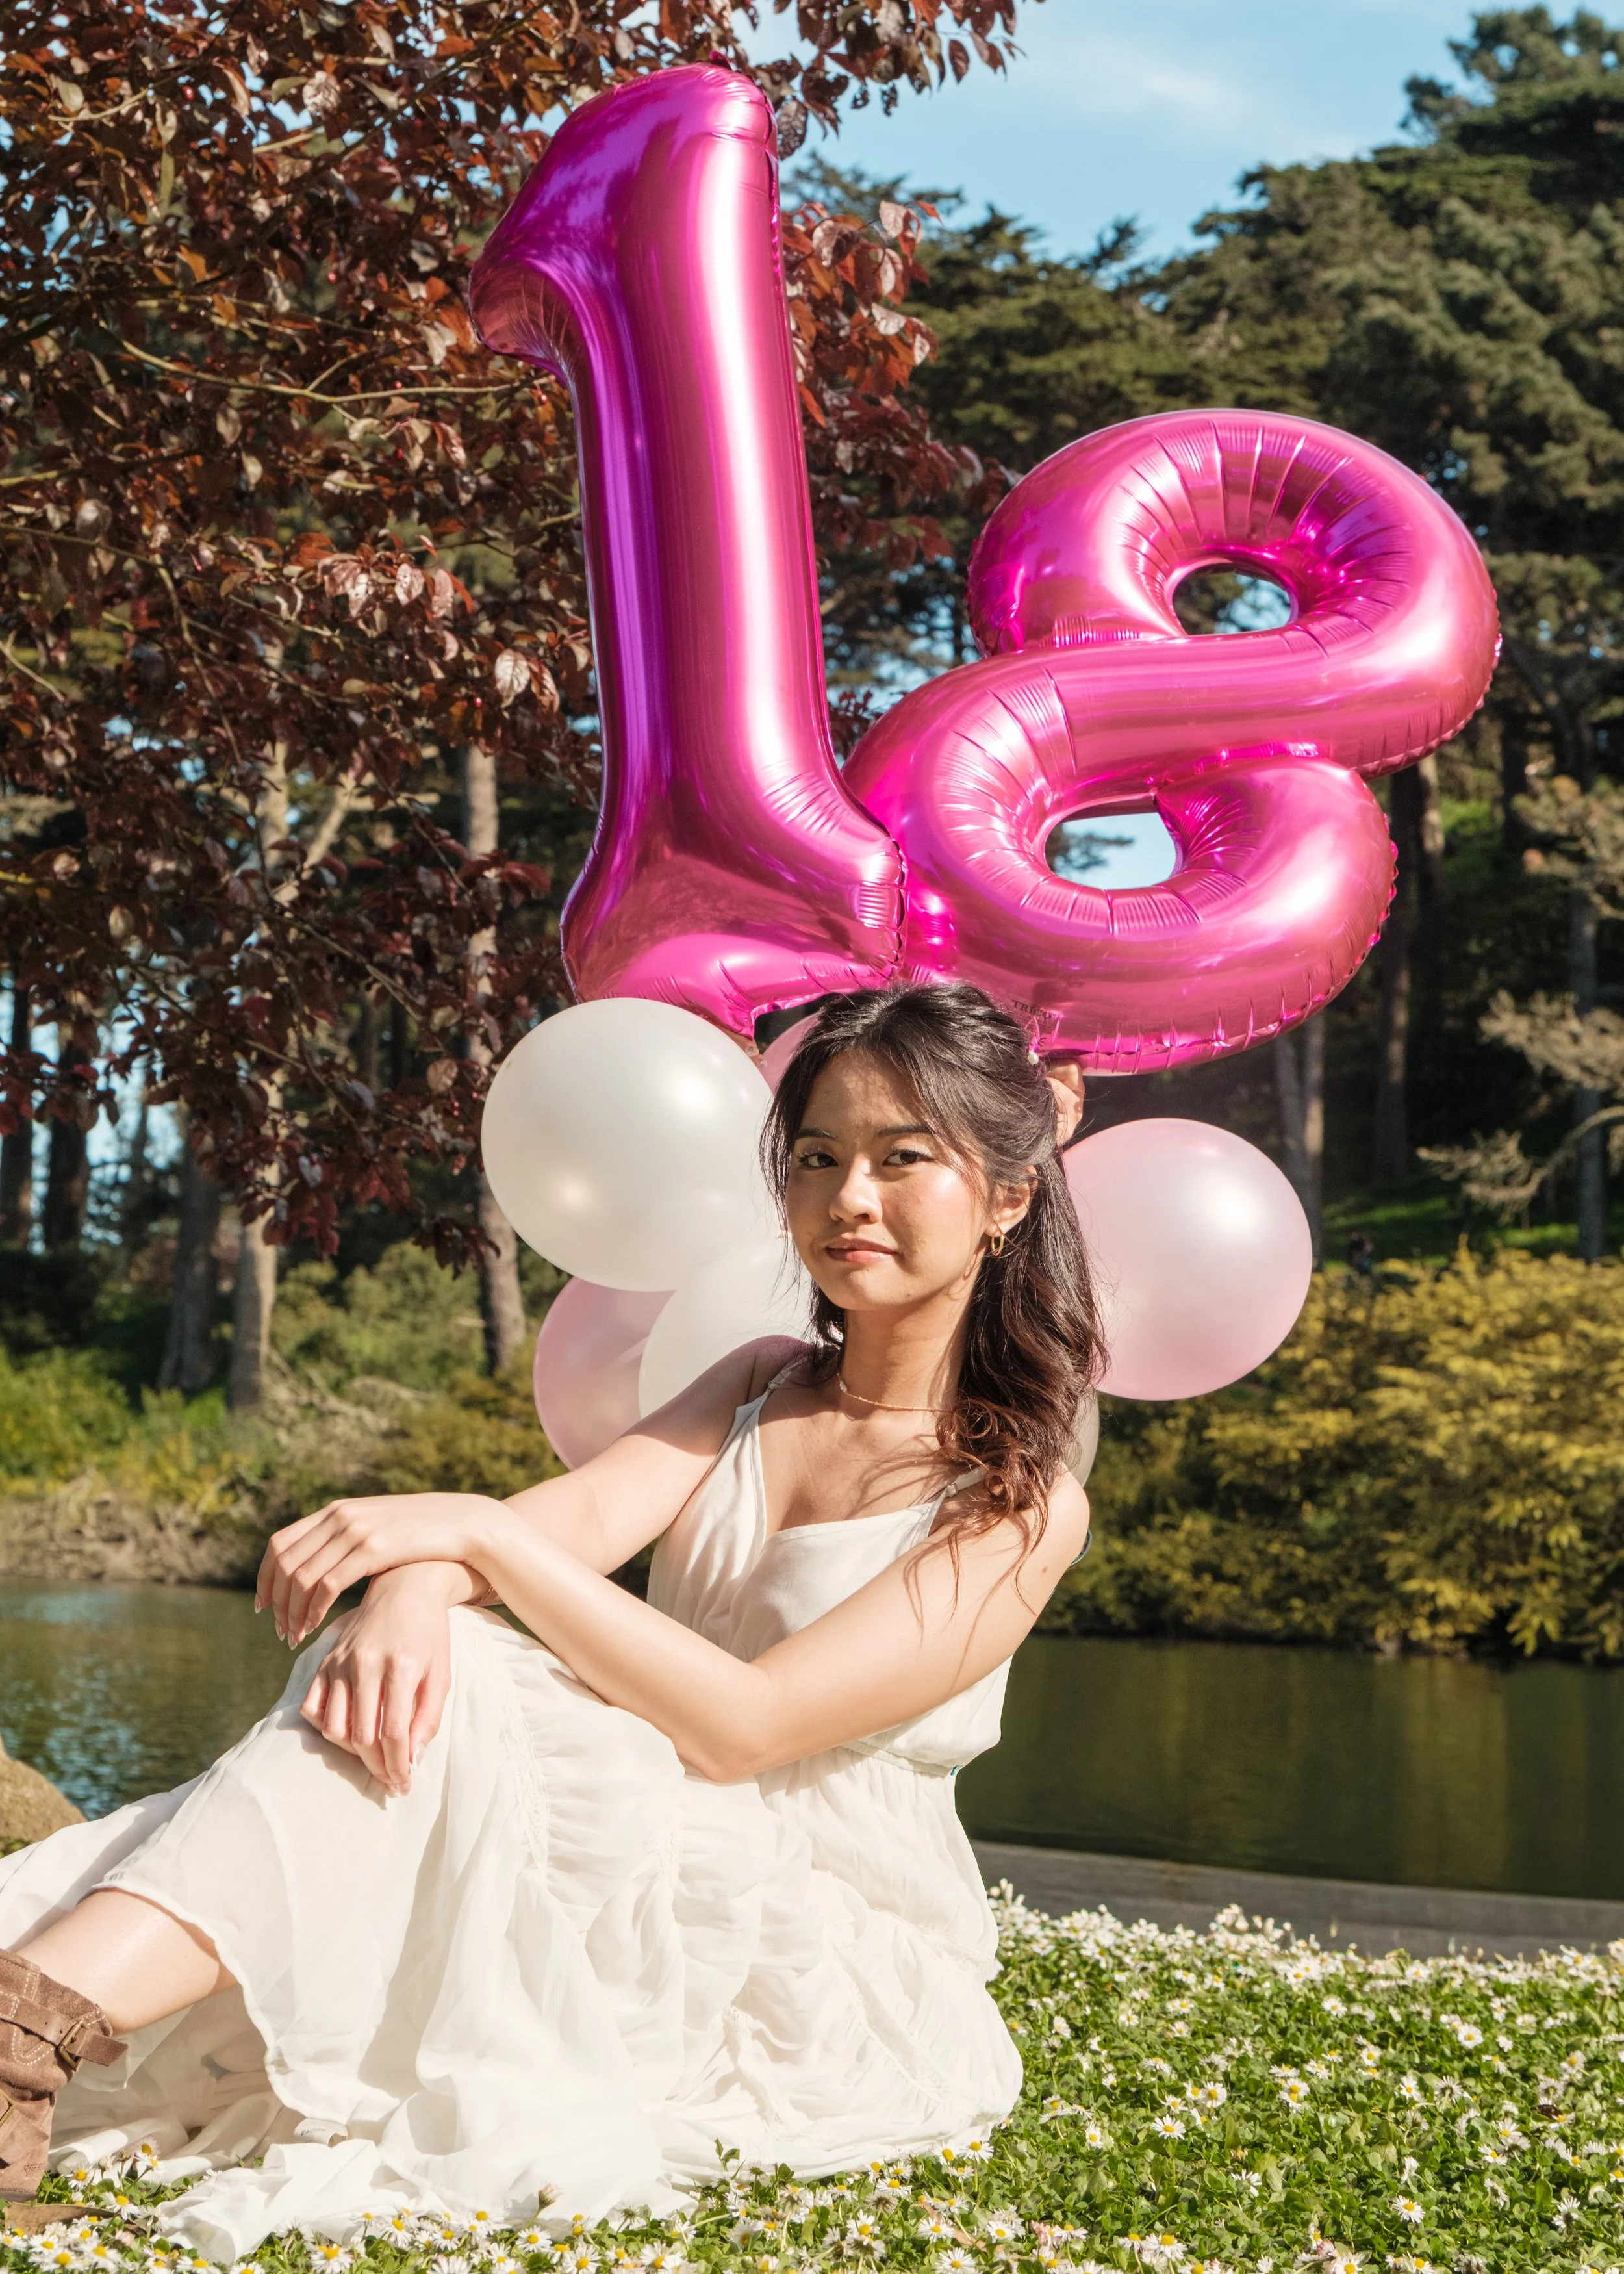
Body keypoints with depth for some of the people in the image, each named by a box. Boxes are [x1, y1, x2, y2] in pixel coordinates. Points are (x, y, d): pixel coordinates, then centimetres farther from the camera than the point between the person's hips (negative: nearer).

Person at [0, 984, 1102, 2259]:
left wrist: (475, 1531, -24)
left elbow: (743, 1726, -18)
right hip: (656, 1888, 5)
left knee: (439, 1701, -28)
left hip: (829, 1953, -5)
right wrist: (419, 1578, -29)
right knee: (401, 1673, -25)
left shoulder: (1025, 1504, -8)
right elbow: (586, 1512, -7)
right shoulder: (762, 1389, 13)